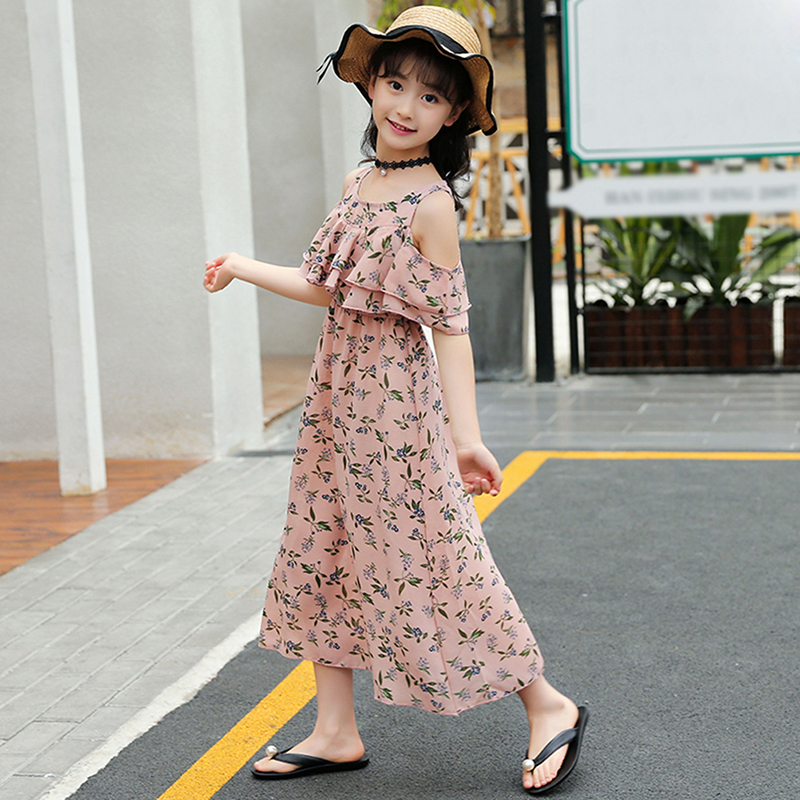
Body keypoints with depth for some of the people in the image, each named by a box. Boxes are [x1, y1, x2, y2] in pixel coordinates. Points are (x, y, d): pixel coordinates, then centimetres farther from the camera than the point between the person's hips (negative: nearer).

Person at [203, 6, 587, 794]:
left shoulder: (431, 202, -14)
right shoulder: (359, 182, 8)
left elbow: (451, 321, -15)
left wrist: (465, 435, -17)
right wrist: (246, 268, 21)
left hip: (397, 399, -8)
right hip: (338, 393, 8)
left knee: (429, 555, -3)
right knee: (321, 555, 10)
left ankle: (548, 706, 12)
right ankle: (335, 731, 21)